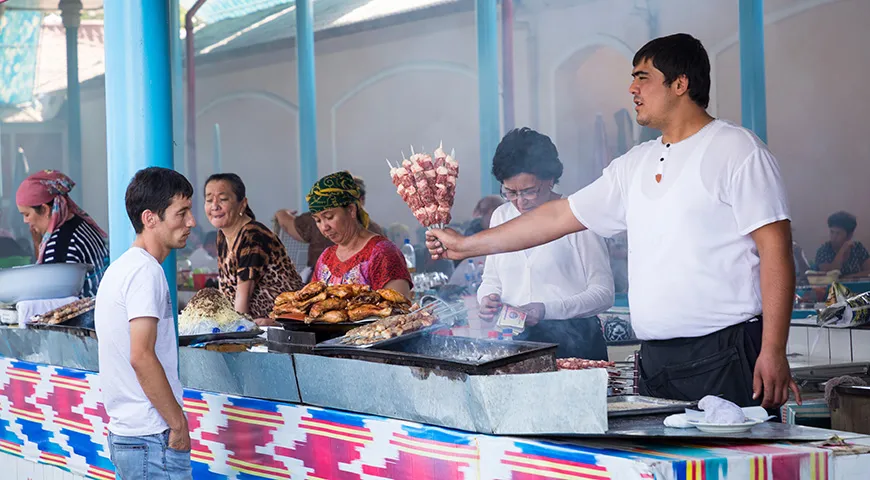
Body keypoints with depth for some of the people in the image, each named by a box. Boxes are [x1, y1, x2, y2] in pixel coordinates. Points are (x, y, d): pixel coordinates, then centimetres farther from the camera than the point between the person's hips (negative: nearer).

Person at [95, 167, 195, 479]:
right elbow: (142, 357, -22)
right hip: (154, 441, -10)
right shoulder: (146, 271, -14)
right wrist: (179, 423, -15)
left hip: (123, 434, 10)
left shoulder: (120, 268, 16)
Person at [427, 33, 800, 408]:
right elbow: (560, 216, 22)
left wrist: (773, 352, -18)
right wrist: (466, 245, 23)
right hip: (654, 359, 7)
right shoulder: (636, 164, 18)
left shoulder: (735, 150, -4)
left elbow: (774, 247, -10)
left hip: (725, 356, -6)